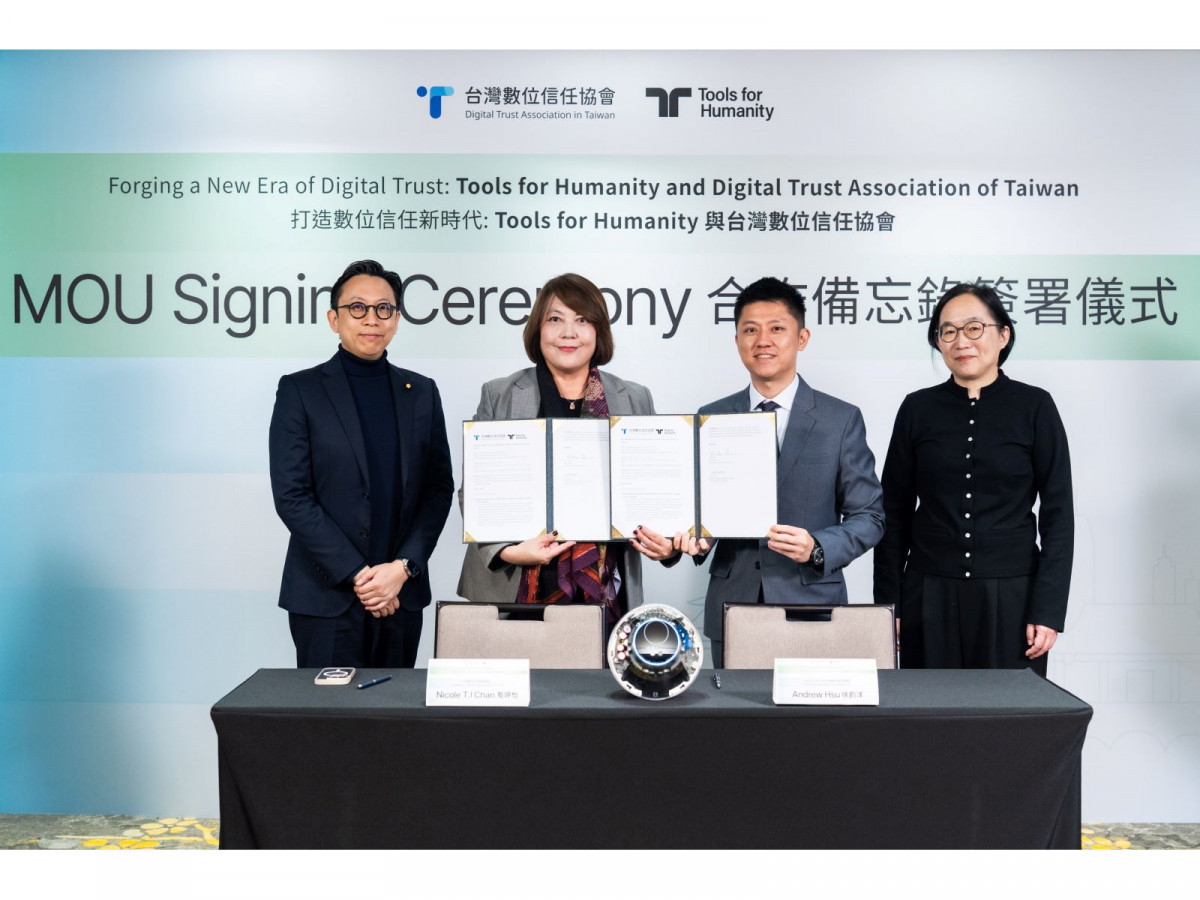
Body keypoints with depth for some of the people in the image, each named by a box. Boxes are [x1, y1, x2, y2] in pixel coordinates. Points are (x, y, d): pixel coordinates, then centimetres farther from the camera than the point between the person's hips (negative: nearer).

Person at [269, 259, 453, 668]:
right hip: (326, 596, -3)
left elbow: (439, 488, 6)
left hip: (402, 593, 3)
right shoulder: (299, 390, -1)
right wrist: (357, 574, -11)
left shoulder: (421, 392, 9)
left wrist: (403, 567, -7)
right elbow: (290, 496, -7)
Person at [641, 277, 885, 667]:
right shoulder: (711, 419, 6)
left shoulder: (842, 419, 0)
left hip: (811, 606, -1)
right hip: (731, 611, 2)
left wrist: (817, 548, -17)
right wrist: (682, 539, -13)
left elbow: (868, 516, 1)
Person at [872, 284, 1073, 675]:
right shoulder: (918, 408, 5)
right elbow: (894, 513, 7)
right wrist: (887, 602, 1)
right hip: (929, 597, 2)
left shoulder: (1034, 407, 0)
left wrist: (1048, 610, -7)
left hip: (1010, 597, -1)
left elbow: (1058, 514, -1)